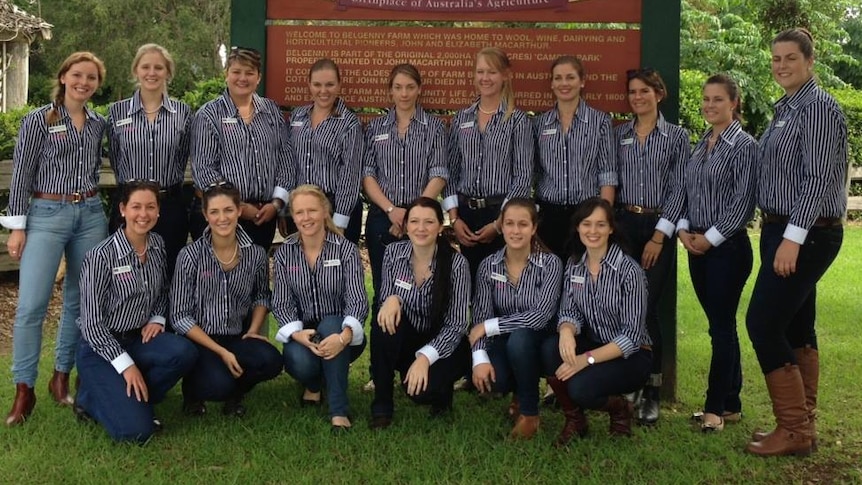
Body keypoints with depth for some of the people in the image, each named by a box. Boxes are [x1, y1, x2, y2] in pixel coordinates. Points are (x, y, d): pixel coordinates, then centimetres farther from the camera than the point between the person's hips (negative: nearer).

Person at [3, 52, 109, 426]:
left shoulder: (98, 124, 8)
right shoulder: (38, 120, -4)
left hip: (90, 215, 5)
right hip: (46, 214, -5)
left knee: (80, 301, 7)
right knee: (31, 305, -10)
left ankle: (62, 378, 21)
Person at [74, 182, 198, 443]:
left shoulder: (157, 245, 0)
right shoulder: (101, 256, -18)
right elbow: (92, 322, -16)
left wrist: (157, 319, -2)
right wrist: (126, 365, -19)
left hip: (137, 339, 6)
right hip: (101, 348, -6)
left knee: (184, 352, -28)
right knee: (135, 430, -23)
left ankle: (131, 401, -3)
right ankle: (91, 398, 8)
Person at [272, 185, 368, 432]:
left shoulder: (346, 249, -8)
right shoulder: (284, 253, -1)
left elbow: (358, 301, -18)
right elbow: (281, 303, -6)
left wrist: (344, 336, -38)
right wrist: (297, 334, -28)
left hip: (338, 332, -1)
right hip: (301, 335, 1)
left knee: (329, 324, -35)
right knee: (300, 362, -32)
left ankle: (339, 411, -28)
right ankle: (313, 384, 8)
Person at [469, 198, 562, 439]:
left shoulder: (550, 263, -13)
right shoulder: (488, 266, -4)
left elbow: (541, 315, -23)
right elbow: (480, 317, -9)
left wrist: (488, 326, -22)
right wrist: (480, 357, -27)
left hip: (537, 344, -2)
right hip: (503, 344, 2)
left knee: (519, 338, -36)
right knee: (490, 379, -29)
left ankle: (530, 412, -11)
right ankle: (520, 391, 10)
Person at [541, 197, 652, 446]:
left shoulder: (628, 270, -18)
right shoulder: (574, 265, -1)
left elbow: (632, 336, -19)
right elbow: (569, 312, -1)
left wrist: (587, 359, -28)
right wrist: (567, 331, -27)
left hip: (630, 356, -5)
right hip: (593, 346, 5)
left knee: (580, 387, -31)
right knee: (550, 349, -26)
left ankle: (619, 408, 4)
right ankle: (574, 420, -3)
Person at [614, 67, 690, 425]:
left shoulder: (676, 136, 4)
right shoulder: (617, 135, 11)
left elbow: (678, 188, -1)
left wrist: (660, 235, -9)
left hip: (659, 227, -2)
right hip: (623, 225, 2)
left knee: (647, 308, -7)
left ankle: (651, 392, 2)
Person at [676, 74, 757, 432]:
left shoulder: (744, 145, -8)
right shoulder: (700, 145, 13)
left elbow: (743, 201, -13)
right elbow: (687, 192, 15)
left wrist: (711, 237, -13)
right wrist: (684, 229, 0)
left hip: (727, 247, -7)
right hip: (698, 247, 7)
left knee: (721, 327, -3)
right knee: (721, 325, 12)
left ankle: (716, 408, 4)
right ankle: (731, 404, 20)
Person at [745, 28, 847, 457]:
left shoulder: (818, 108, -14)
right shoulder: (786, 108, 14)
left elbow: (817, 180, -20)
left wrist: (793, 238, -23)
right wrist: (781, 235, 12)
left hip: (806, 234, -10)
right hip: (784, 230, 10)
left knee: (763, 324, -11)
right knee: (796, 327, 12)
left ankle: (794, 431, -2)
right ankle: (802, 425, 21)